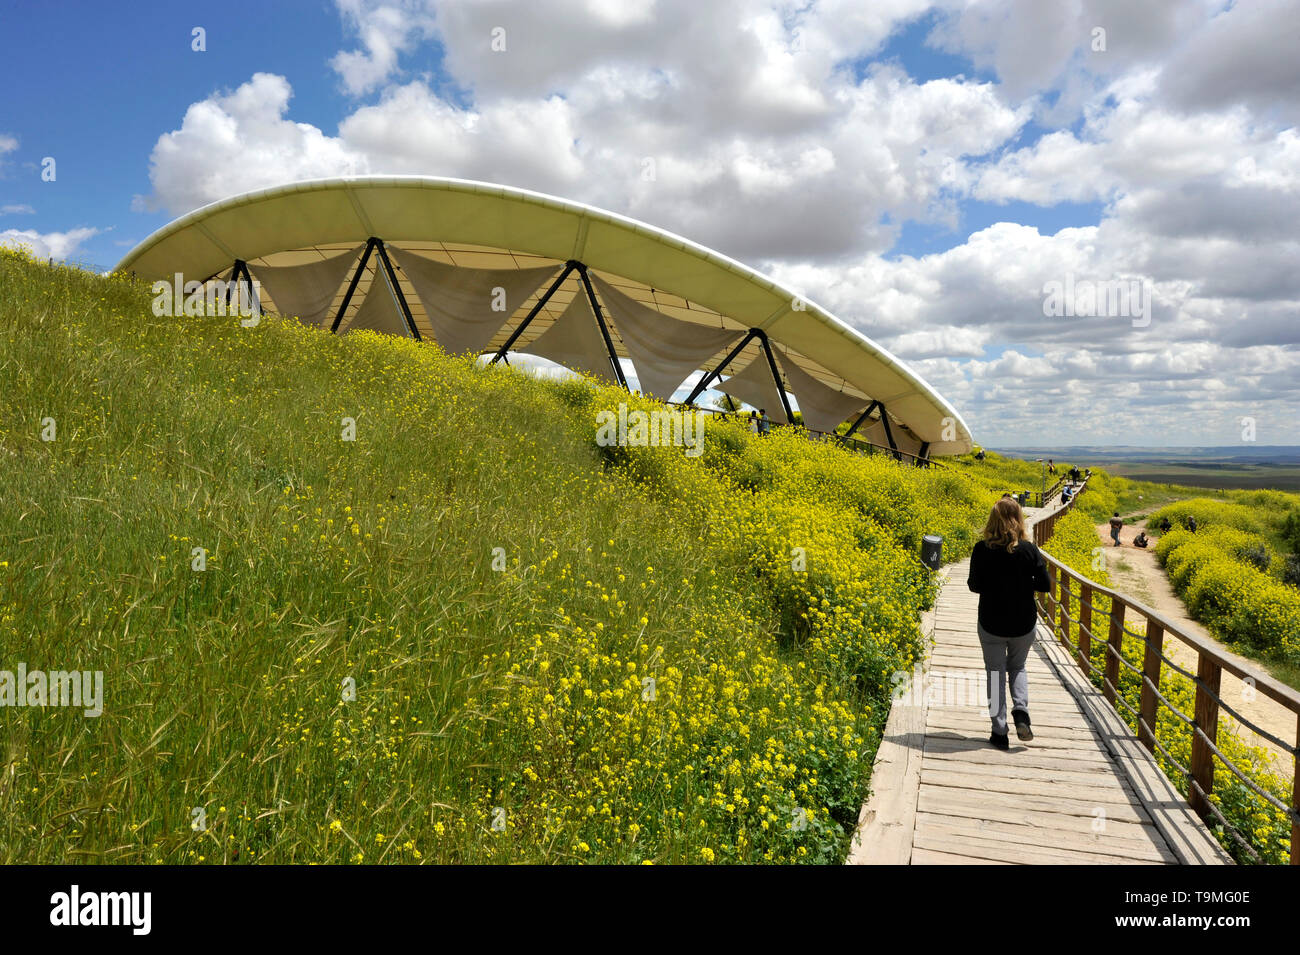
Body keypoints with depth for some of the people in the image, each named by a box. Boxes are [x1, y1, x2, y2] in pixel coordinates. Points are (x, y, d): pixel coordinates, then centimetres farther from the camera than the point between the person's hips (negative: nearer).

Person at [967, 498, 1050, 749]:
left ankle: (1000, 732, 9)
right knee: (1017, 667, 24)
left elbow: (974, 586, -9)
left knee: (995, 673, 11)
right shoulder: (1029, 549, -10)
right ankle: (1021, 709, -1)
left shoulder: (981, 550, -13)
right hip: (1024, 624, 2)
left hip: (991, 623, -1)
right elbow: (1044, 585, -5)